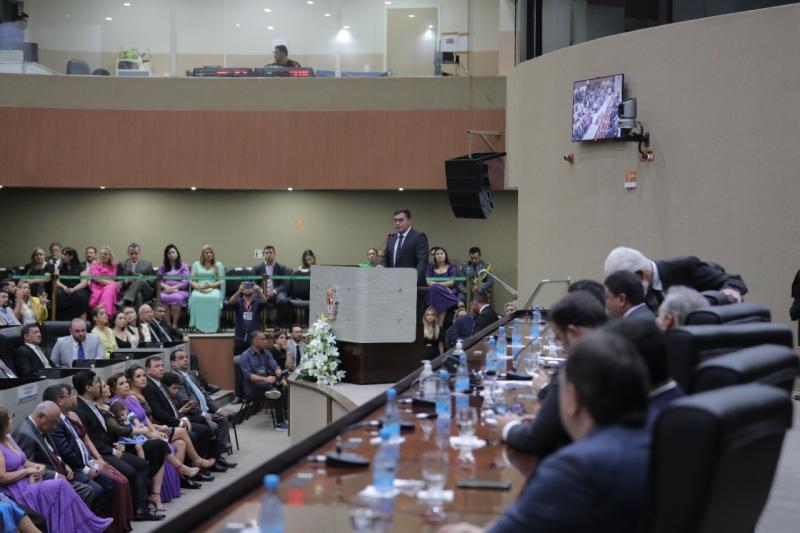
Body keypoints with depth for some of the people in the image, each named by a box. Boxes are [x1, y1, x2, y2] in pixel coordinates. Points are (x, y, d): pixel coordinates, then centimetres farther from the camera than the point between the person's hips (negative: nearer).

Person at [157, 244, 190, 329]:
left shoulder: (183, 266, 16)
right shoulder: (163, 266, 23)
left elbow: (186, 281, 3)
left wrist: (174, 287, -11)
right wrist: (166, 286, -10)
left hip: (180, 290, -2)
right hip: (166, 290, 2)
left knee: (176, 297, -39)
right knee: (162, 297, -36)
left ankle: (175, 324, -33)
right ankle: (167, 324, -32)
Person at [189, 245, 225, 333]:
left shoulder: (219, 265, 17)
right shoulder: (196, 265, 21)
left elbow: (221, 281, 8)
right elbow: (192, 280, 13)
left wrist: (211, 285, -11)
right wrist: (198, 287, -10)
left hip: (214, 289, -1)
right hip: (199, 289, 1)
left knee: (214, 298, -40)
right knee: (195, 297, -38)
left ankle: (212, 326, -41)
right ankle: (196, 325, -40)